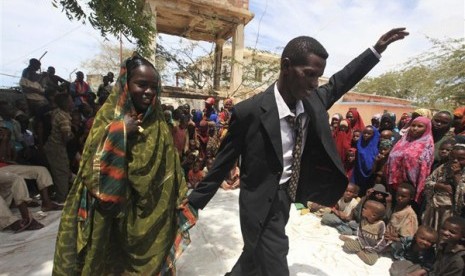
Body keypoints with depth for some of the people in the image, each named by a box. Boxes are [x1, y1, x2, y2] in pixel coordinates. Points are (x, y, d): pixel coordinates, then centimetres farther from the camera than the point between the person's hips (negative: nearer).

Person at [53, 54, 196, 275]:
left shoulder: (158, 124, -1)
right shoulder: (109, 116, -8)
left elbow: (168, 172, 1)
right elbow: (91, 171, -15)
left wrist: (181, 205, 1)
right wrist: (118, 132, -24)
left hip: (151, 214, 2)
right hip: (115, 214, -2)